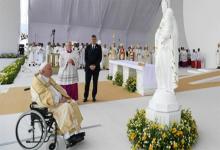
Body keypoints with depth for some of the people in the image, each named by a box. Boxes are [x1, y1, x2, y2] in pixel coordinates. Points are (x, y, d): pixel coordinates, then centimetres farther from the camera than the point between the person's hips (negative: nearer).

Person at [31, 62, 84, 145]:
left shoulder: (49, 78, 14)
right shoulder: (37, 81, -14)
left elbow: (57, 87, 13)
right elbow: (45, 95, -22)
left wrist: (65, 96, -2)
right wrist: (58, 100, -22)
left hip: (57, 99, 9)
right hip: (47, 103, -9)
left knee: (72, 104, -8)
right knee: (65, 108, -27)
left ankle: (75, 131, -7)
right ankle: (69, 135, -19)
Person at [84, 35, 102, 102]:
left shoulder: (99, 47, 3)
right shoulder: (88, 47, 6)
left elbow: (100, 57, -2)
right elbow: (86, 58, 2)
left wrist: (95, 65, -12)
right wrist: (89, 65, -10)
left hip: (96, 67, 0)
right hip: (88, 67, 0)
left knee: (95, 83, 4)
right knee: (87, 82, 1)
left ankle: (94, 96, 14)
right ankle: (85, 97, 9)